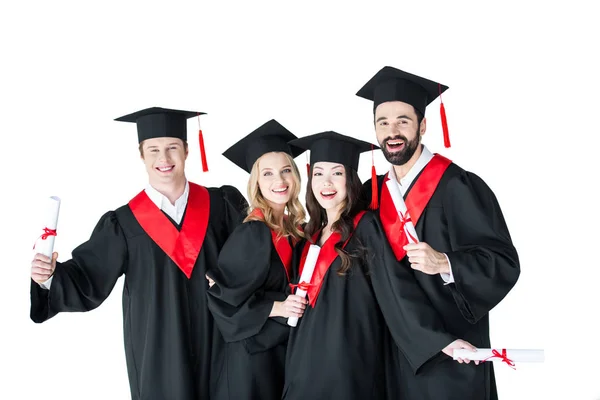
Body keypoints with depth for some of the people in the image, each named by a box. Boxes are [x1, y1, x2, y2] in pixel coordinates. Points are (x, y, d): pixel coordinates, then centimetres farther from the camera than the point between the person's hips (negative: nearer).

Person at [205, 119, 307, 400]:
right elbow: (221, 296, -16)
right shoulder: (251, 234, -17)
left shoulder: (294, 227, 3)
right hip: (255, 351, -7)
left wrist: (296, 302, -2)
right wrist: (277, 307, -20)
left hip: (288, 345, 7)